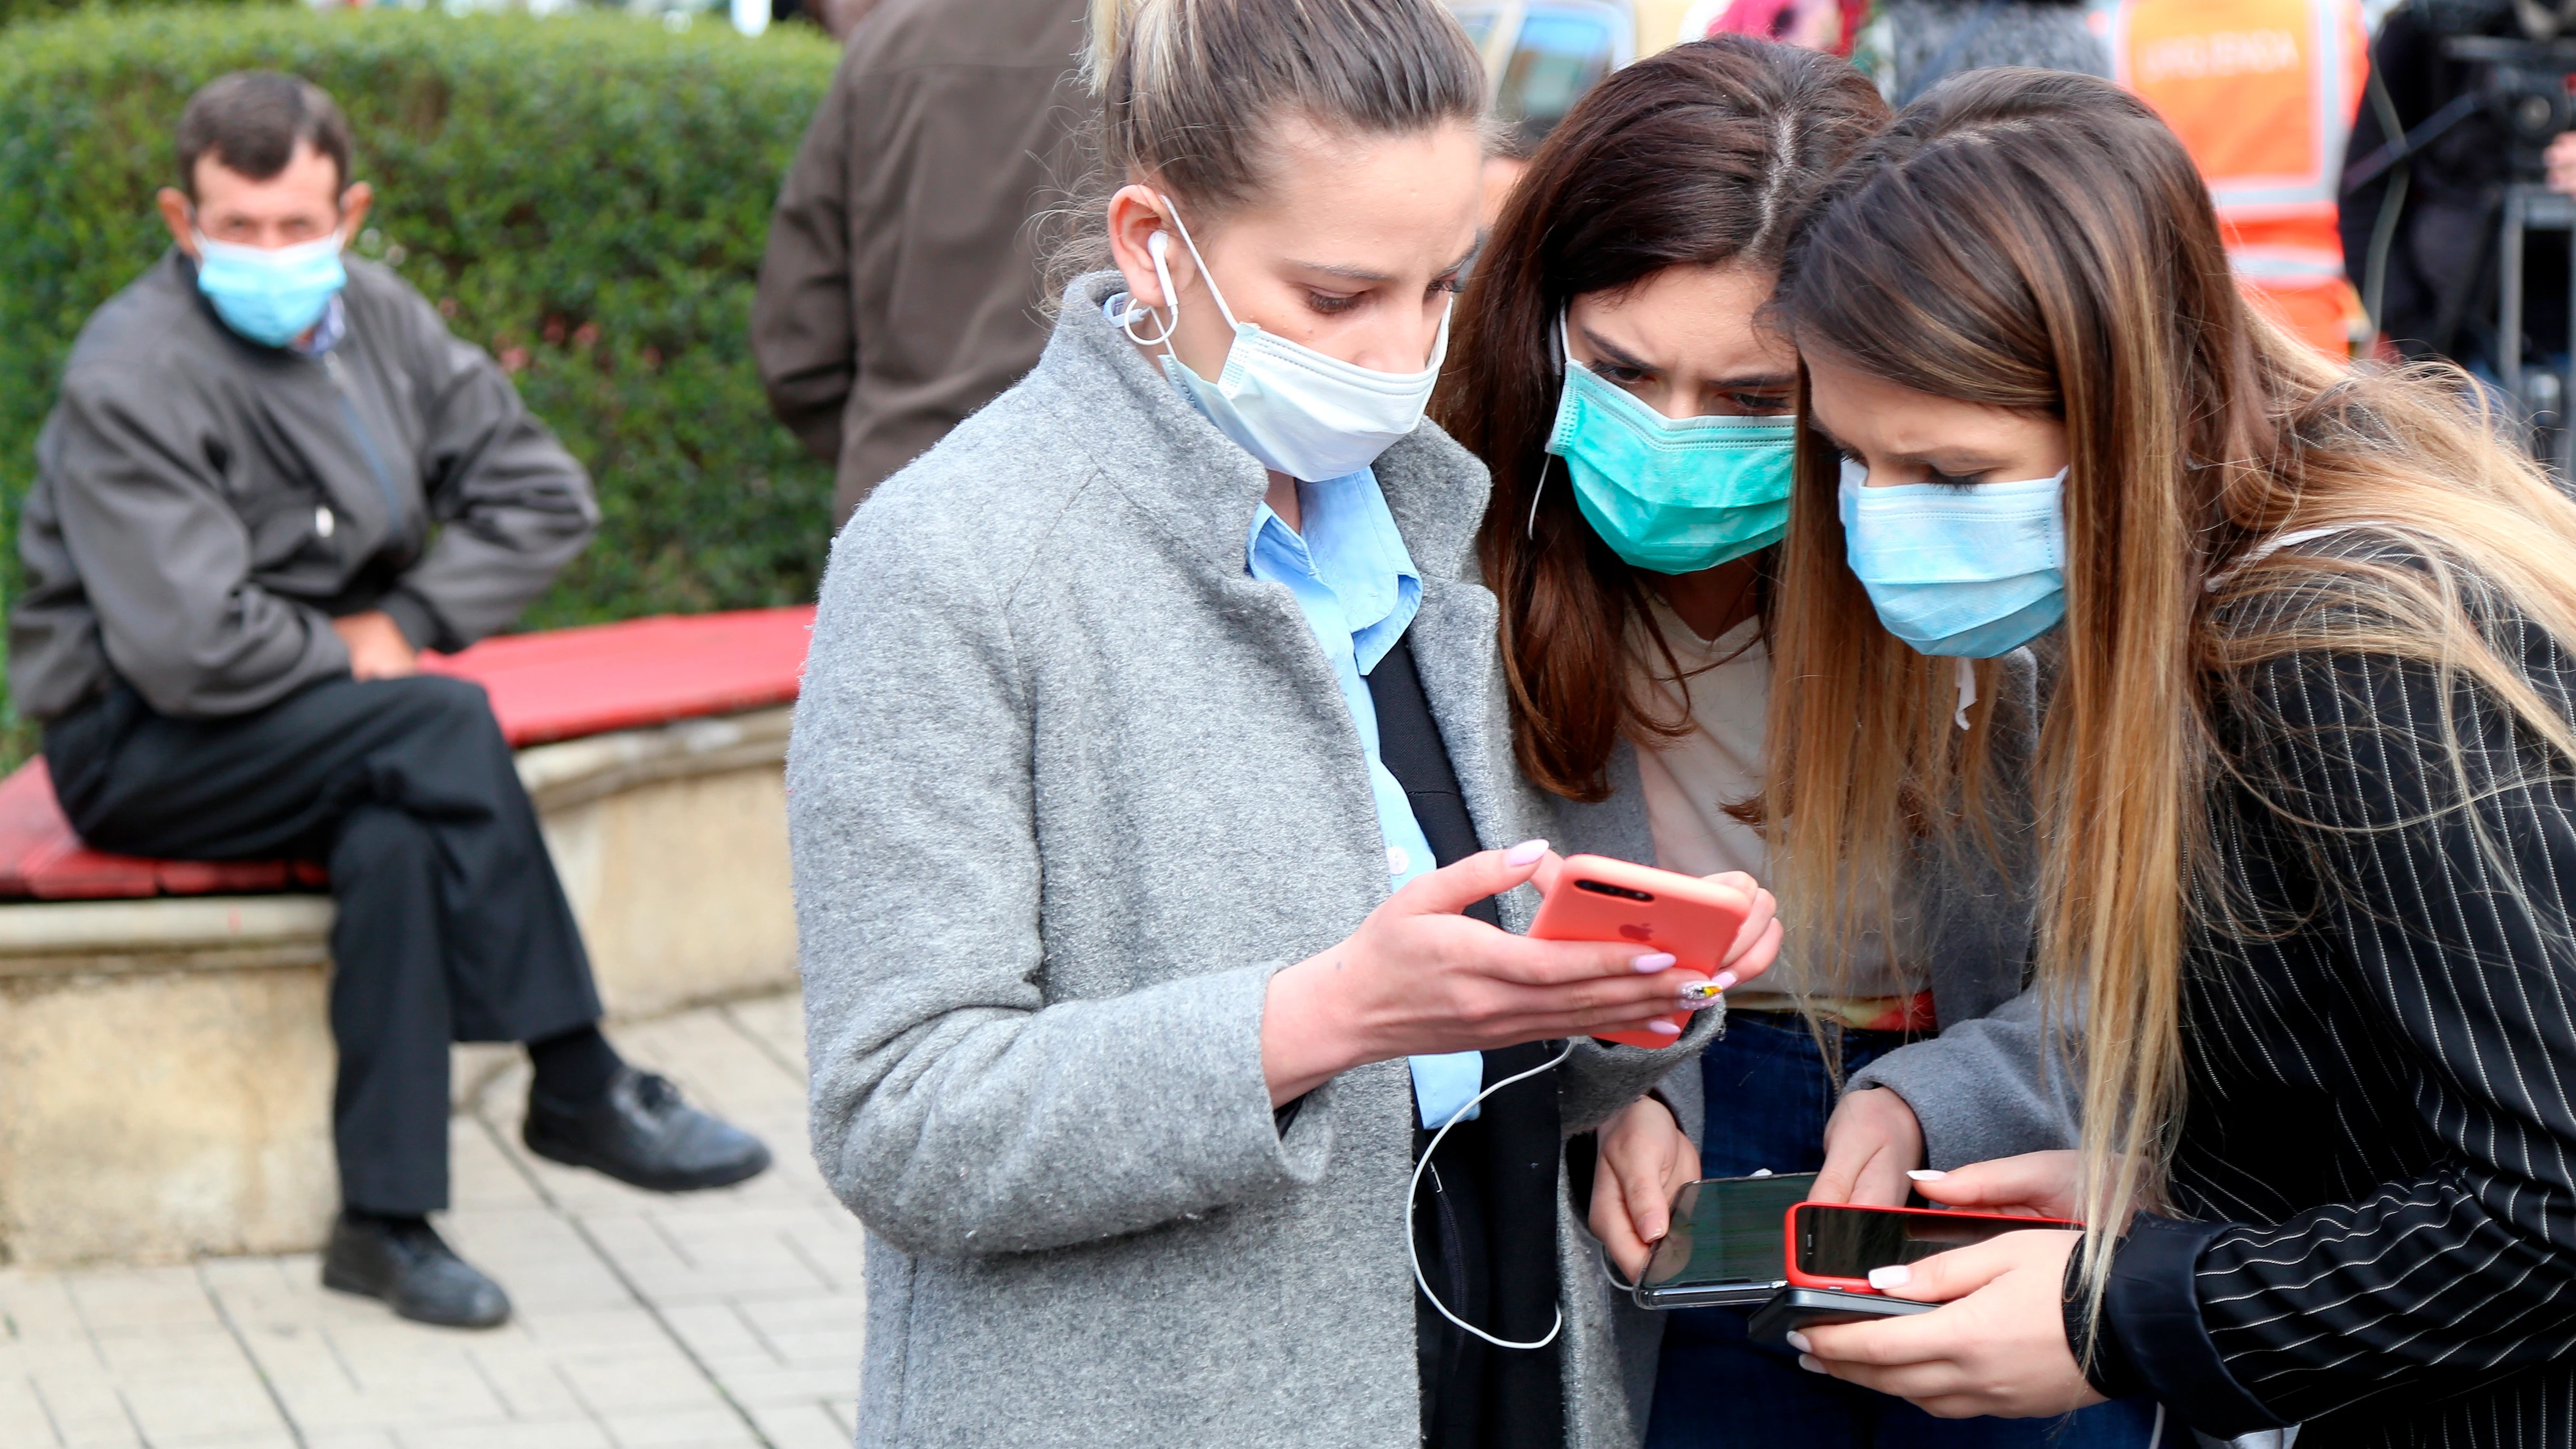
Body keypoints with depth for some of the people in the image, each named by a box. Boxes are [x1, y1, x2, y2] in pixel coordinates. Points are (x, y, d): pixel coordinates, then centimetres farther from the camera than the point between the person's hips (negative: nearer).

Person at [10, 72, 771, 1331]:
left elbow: (544, 494, 7)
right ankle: (577, 1088, -19)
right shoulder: (130, 378, -18)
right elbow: (193, 650, -26)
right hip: (139, 747, -6)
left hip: (315, 715, 6)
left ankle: (387, 1221, -25)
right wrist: (349, 656, -11)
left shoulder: (380, 322, 4)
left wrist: (406, 621, -6)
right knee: (447, 730, -28)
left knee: (395, 842, -29)